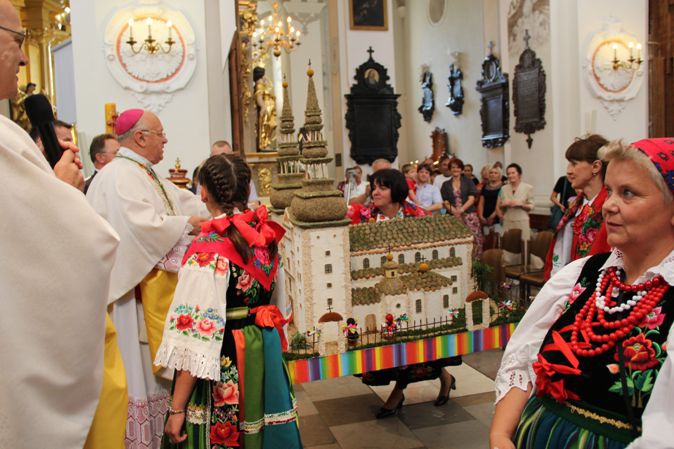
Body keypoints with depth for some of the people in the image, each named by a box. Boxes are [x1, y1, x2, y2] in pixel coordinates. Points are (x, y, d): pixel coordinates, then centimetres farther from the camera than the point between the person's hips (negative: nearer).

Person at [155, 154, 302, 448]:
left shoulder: (207, 250, -21)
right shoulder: (263, 233, -2)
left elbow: (197, 333, -22)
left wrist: (177, 409, -15)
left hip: (224, 365, -6)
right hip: (264, 356, 6)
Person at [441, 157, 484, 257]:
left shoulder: (468, 182, 10)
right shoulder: (446, 184, 14)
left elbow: (472, 198, 0)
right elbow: (445, 202, 6)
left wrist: (461, 209, -16)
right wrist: (453, 210, -14)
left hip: (469, 215, -1)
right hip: (453, 216, 1)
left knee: (473, 239, -10)